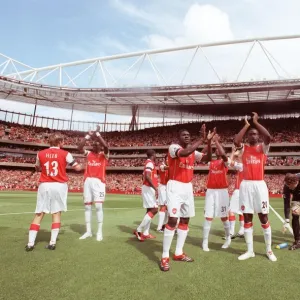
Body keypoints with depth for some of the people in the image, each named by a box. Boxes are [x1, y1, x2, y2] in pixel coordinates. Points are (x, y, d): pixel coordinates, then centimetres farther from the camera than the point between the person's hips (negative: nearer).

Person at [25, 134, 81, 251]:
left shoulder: (41, 154, 4)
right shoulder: (65, 154, -3)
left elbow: (37, 169, 21)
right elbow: (78, 168, 0)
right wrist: (80, 165, 22)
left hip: (44, 185, 2)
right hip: (59, 186, -2)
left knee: (39, 214, 7)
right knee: (56, 213, 7)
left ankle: (30, 243, 6)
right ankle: (52, 242, 6)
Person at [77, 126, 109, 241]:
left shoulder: (104, 155, 4)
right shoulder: (88, 154, 15)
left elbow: (106, 146, -18)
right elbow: (79, 147, -2)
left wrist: (97, 133, -13)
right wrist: (88, 135, -5)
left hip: (98, 181, -4)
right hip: (88, 181, 5)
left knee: (98, 206, -9)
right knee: (87, 206, 6)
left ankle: (99, 232, 3)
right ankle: (88, 231, 17)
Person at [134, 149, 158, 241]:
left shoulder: (148, 163, 17)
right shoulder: (150, 163, -12)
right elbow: (147, 176, -26)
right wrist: (155, 188, -27)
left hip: (148, 188, 10)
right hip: (149, 189, -10)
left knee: (150, 210, 11)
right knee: (154, 210, -12)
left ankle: (145, 233, 13)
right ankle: (139, 230, -10)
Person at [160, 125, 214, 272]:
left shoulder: (193, 151, 12)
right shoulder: (173, 147, -10)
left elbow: (208, 158, 8)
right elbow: (184, 153, -31)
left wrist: (209, 141, -4)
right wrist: (202, 139, -27)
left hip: (188, 187, 8)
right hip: (175, 187, -8)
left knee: (185, 220, 11)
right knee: (172, 220, -14)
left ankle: (178, 253, 23)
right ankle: (165, 257, -4)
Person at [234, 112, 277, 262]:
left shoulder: (263, 147, 7)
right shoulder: (243, 148, 8)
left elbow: (268, 137, -15)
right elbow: (236, 141, -14)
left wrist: (256, 122, -7)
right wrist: (246, 125, -4)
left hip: (259, 184, -1)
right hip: (246, 185, 1)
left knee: (263, 217, 5)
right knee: (247, 218, 5)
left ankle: (269, 250, 19)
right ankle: (250, 251, 15)